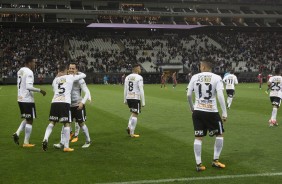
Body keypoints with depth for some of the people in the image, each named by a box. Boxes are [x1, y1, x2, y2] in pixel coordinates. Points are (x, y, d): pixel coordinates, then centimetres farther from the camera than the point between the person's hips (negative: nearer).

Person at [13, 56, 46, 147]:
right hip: (28, 100, -8)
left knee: (27, 119, 21)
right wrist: (40, 90, -18)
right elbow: (29, 87, -25)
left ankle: (17, 133, 5)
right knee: (30, 121, 2)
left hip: (20, 99, 9)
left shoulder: (20, 71, 12)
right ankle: (26, 142, 6)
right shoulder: (29, 72, -16)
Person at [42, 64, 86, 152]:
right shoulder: (70, 77, 9)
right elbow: (83, 75, 19)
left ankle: (45, 139, -2)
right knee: (66, 124, 3)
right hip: (65, 102, -4)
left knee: (52, 122, 15)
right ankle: (66, 146, 4)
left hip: (54, 102, 4)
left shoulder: (55, 80, 19)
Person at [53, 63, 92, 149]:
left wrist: (82, 102, -24)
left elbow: (87, 92, -14)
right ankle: (62, 143, 1)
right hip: (69, 105, 5)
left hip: (78, 105, -5)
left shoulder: (79, 80, -12)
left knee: (81, 123, 4)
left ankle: (88, 141, 22)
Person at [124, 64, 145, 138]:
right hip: (136, 98, -6)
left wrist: (125, 100, 20)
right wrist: (143, 102, -9)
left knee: (133, 113, 24)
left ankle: (129, 127, 8)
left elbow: (125, 90, 12)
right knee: (135, 115, 0)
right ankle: (132, 133, -1)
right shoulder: (139, 78, -9)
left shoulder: (127, 77, 9)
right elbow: (141, 90, -13)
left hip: (128, 98, 6)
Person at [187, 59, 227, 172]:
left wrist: (192, 108, 19)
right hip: (211, 112, -2)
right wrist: (224, 112, -12)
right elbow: (220, 95, -16)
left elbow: (188, 95, 2)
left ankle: (198, 164, 9)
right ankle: (215, 161, 19)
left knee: (198, 137, 9)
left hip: (198, 111, 3)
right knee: (220, 134, 17)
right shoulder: (216, 78, -6)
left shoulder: (195, 77, 1)